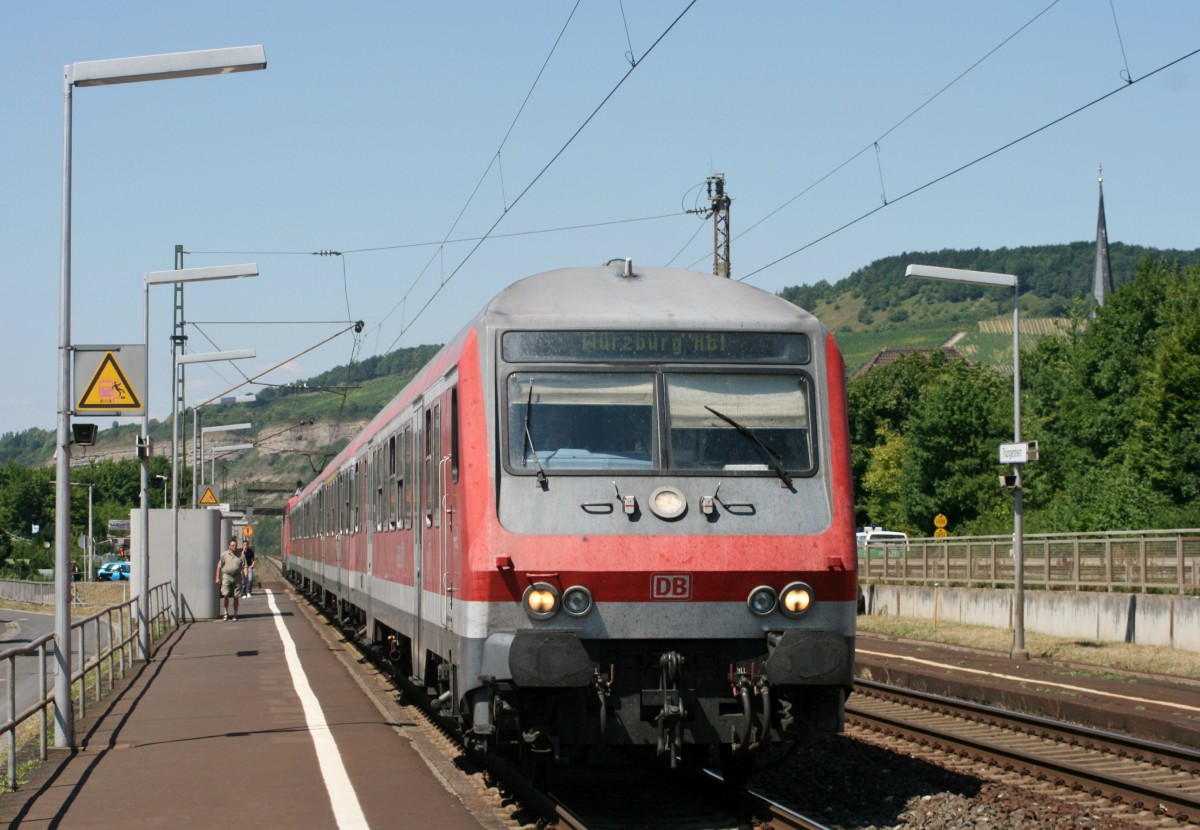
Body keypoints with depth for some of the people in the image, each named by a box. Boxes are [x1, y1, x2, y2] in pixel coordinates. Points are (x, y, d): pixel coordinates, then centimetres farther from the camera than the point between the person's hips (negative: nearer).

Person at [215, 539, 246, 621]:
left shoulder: (240, 555, 6)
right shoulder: (224, 554, 2)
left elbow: (244, 567, 4)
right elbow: (219, 566, 3)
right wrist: (217, 577, -2)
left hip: (237, 577, 1)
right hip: (226, 576, -1)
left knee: (236, 597, 4)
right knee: (225, 595, -12)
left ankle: (235, 614, 12)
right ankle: (226, 612, 5)